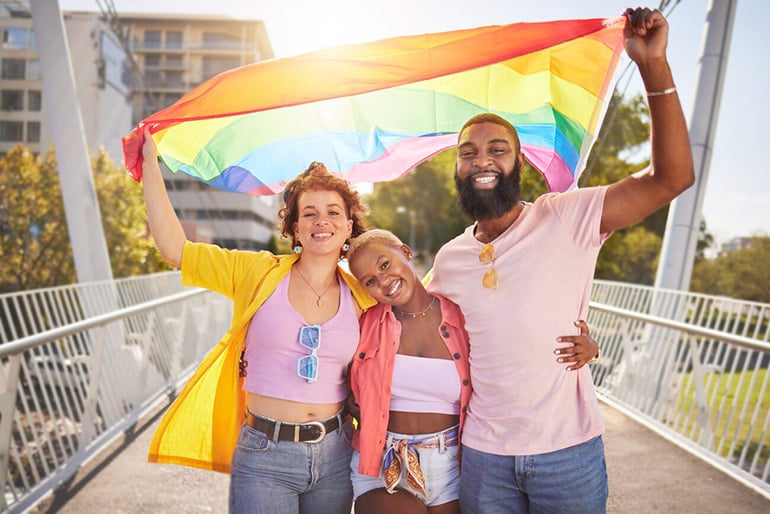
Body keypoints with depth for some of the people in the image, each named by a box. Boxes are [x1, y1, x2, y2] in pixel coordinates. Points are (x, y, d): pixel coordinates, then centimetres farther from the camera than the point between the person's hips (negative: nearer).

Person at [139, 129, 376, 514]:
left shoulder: (362, 299, 2)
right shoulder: (258, 274, -3)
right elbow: (174, 248, -5)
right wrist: (151, 165, -3)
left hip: (334, 455, 2)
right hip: (263, 458, -2)